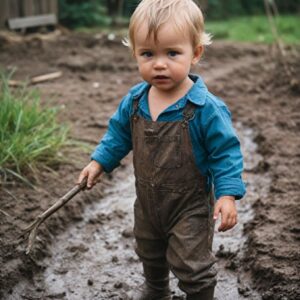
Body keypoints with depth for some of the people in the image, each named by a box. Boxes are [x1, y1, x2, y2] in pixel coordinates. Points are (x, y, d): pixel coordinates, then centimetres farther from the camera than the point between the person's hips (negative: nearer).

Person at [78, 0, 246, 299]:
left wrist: (227, 194, -26)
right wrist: (99, 162, 5)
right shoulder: (135, 100, -9)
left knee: (191, 266, 5)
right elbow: (119, 133, 8)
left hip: (190, 206, -6)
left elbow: (225, 152, -20)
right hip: (148, 201, 6)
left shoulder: (206, 108, -26)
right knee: (149, 252, 29)